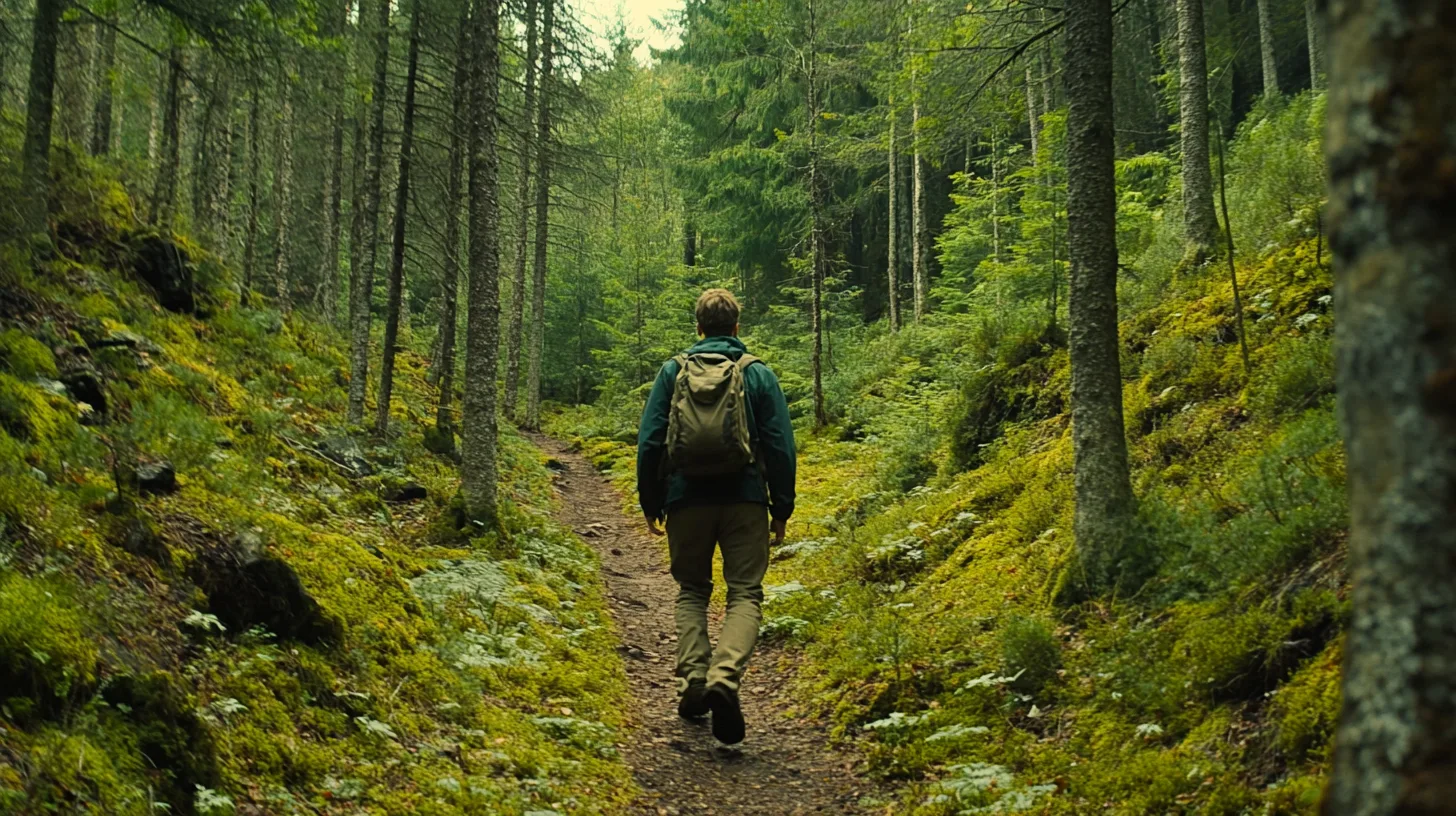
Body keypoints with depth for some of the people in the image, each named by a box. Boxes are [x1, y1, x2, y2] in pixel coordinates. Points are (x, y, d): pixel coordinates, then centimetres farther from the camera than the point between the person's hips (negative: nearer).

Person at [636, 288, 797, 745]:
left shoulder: (673, 371, 5)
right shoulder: (758, 373, 2)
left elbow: (649, 442, 4)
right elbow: (780, 446, 1)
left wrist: (650, 503, 13)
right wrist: (782, 508, 8)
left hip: (687, 500, 2)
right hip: (745, 500, -1)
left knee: (692, 591, 17)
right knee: (745, 594, 1)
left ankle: (693, 681, 4)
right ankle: (725, 676, -22)